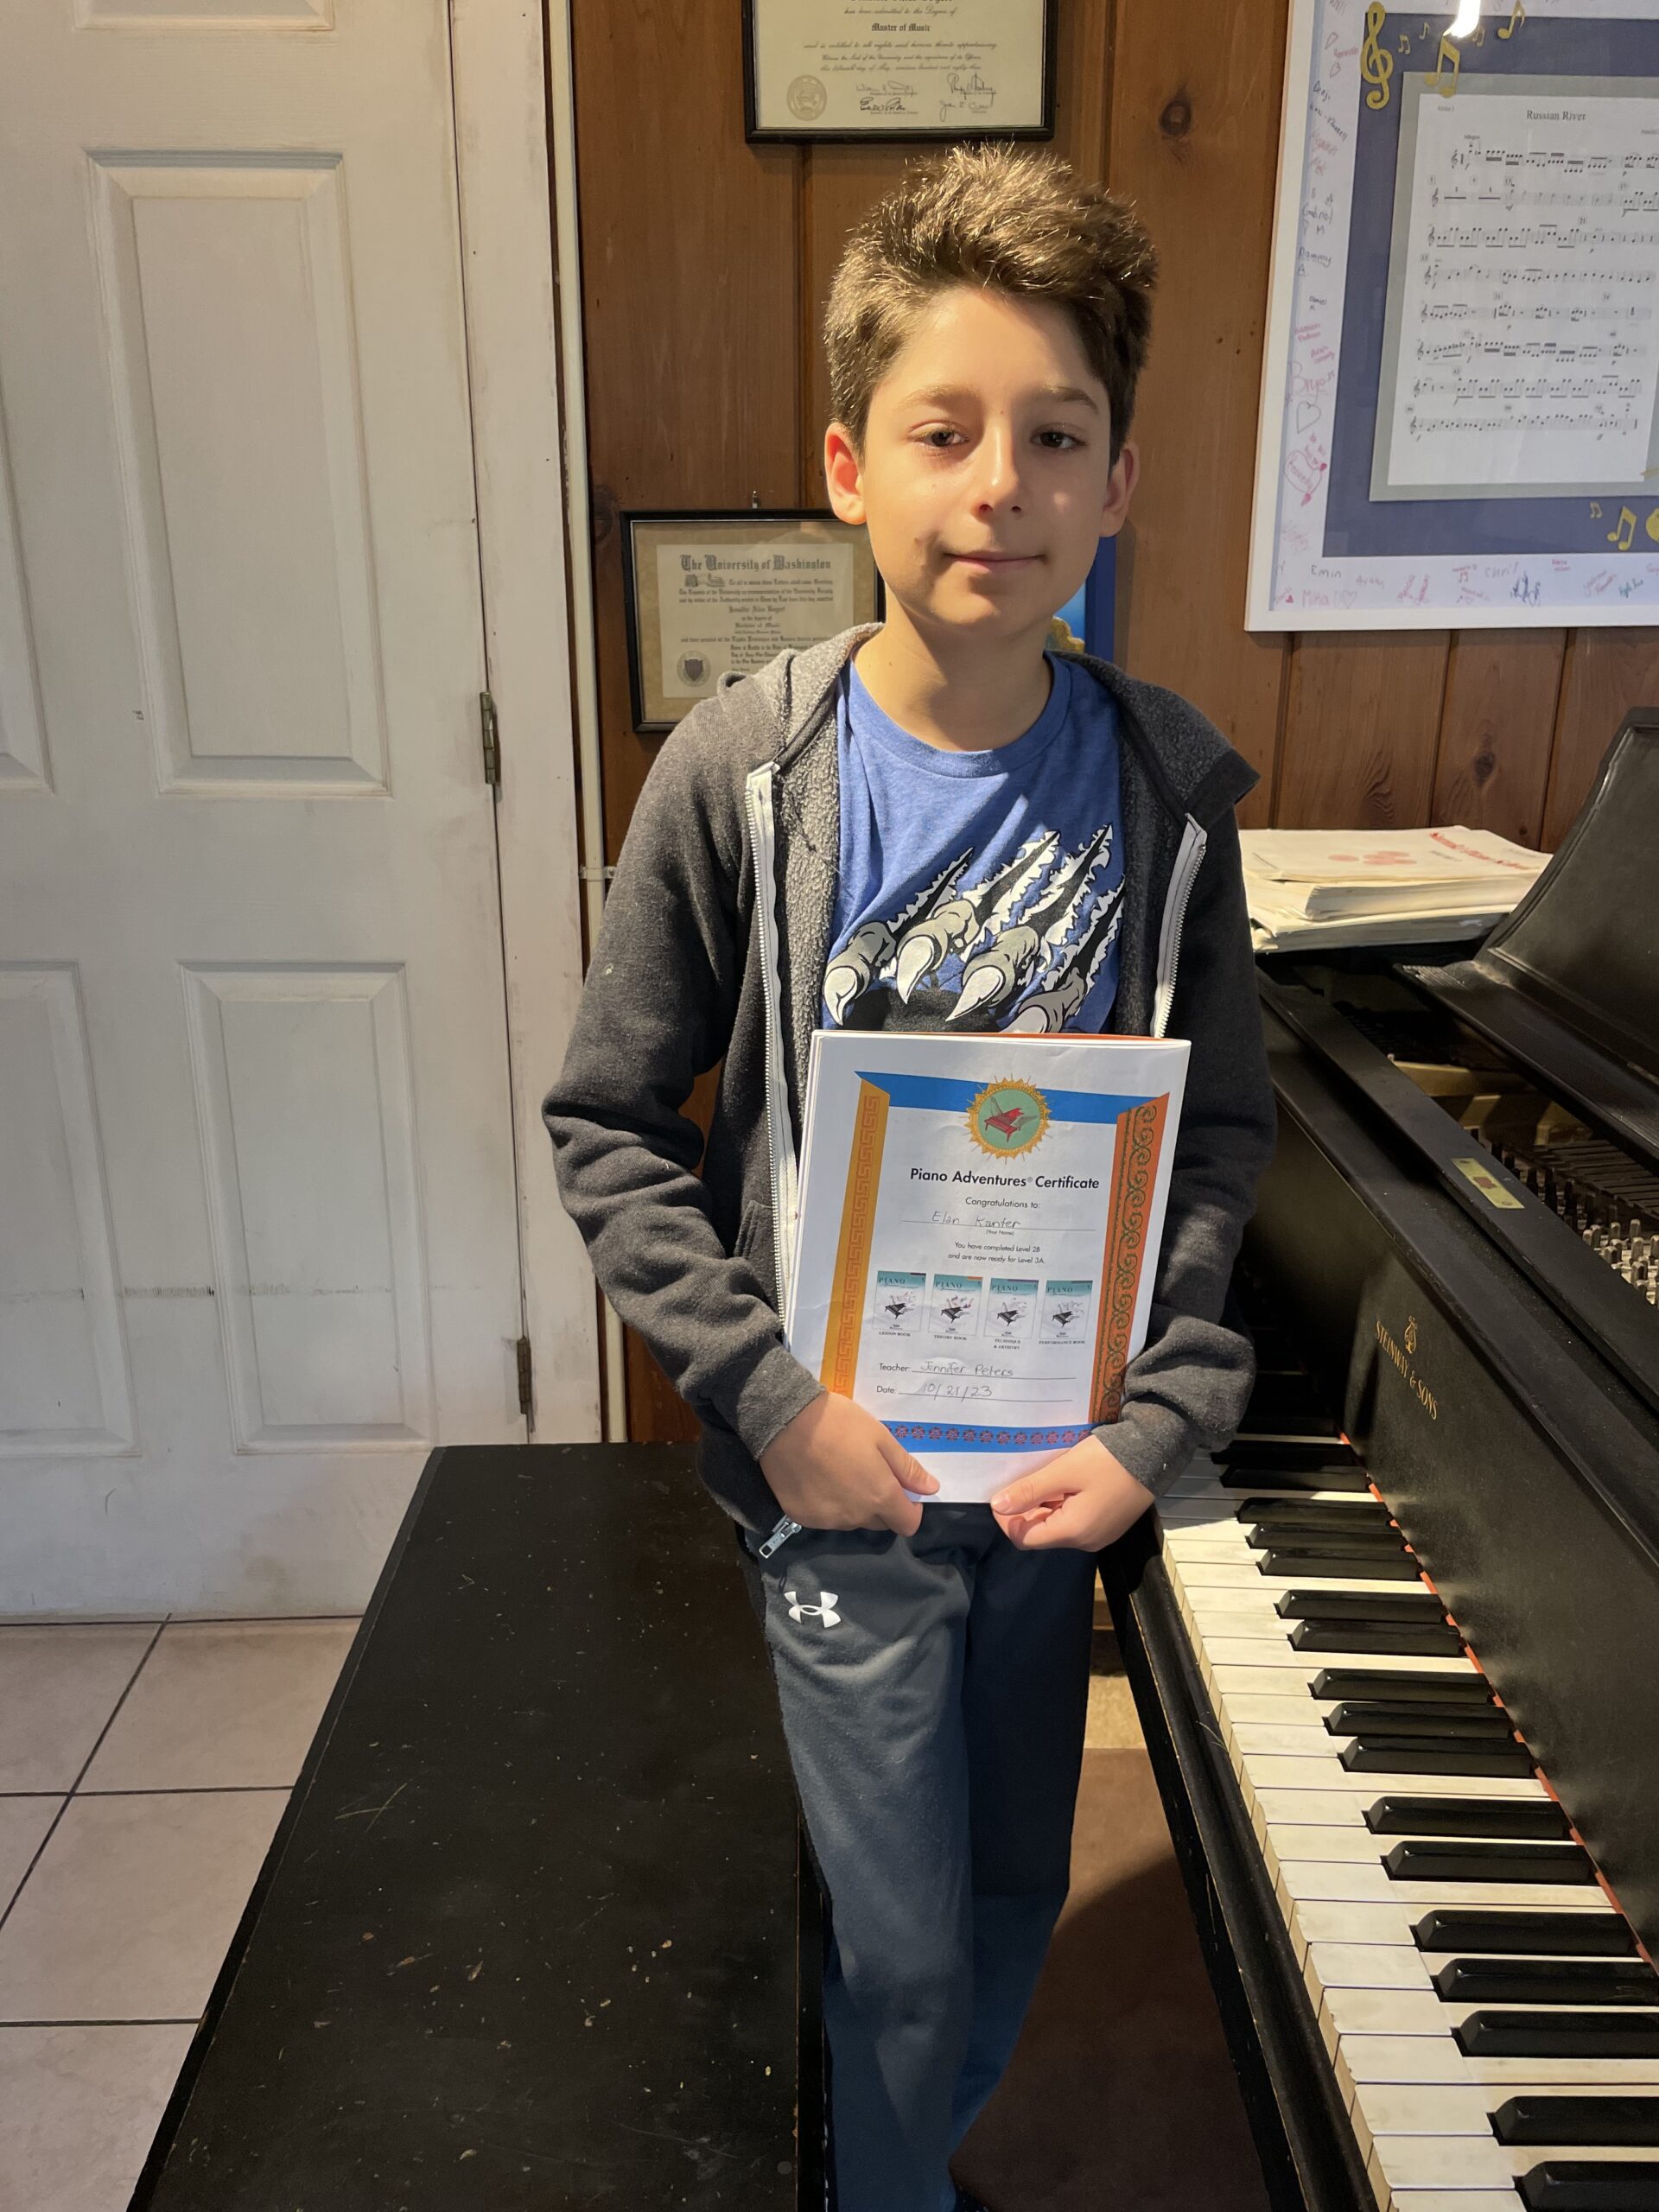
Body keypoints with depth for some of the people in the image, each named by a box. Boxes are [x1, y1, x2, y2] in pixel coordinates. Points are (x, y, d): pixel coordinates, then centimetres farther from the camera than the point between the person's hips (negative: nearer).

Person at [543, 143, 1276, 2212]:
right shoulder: (740, 774, -15)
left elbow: (1225, 1130, -1)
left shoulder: (1163, 785, -8)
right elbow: (606, 1126, -9)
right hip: (840, 1465, -3)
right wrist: (767, 1394, -16)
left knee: (1018, 1890, 23)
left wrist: (1161, 1415, -11)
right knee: (911, 1948, 12)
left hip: (1064, 1458, 3)